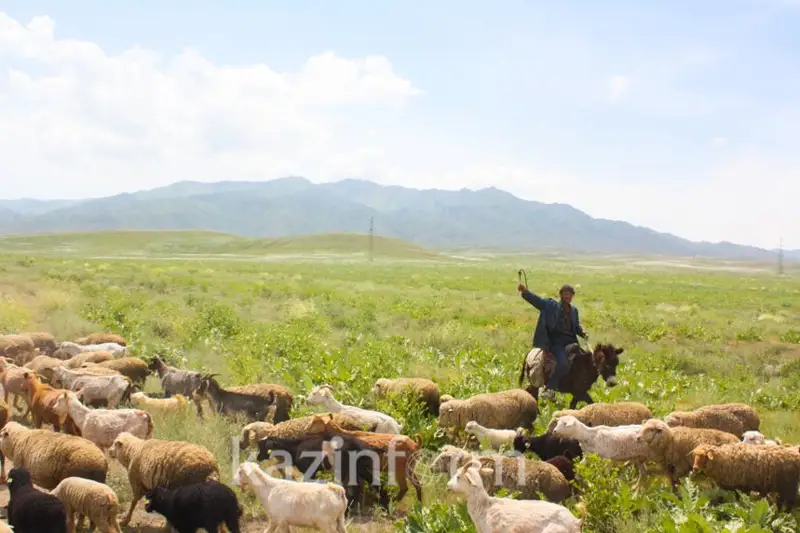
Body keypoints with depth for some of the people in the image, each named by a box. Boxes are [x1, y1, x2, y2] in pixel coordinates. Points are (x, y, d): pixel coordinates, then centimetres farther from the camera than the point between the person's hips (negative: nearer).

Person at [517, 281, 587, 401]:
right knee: (562, 364, -28)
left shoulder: (574, 310, 18)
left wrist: (583, 333, 3)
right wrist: (525, 291, -25)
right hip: (556, 342, -6)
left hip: (570, 342, 6)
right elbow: (535, 300, -9)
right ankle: (550, 389, -21)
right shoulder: (550, 305, 2)